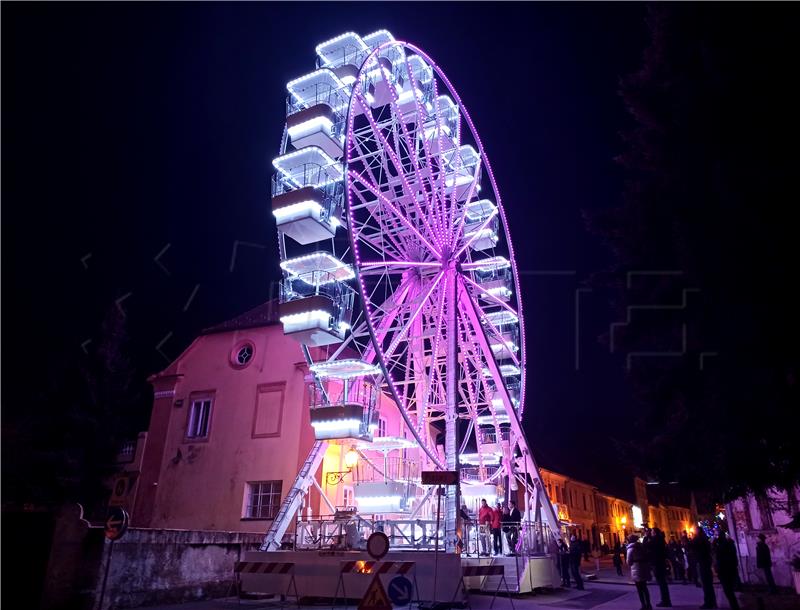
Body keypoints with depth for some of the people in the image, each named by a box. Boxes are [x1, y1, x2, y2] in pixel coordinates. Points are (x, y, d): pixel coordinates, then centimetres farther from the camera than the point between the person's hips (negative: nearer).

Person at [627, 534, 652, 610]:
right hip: (644, 568, 7)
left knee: (639, 589, 1)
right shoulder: (641, 546, 10)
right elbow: (646, 556, 11)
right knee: (644, 588, 18)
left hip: (637, 569, -7)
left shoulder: (631, 548, -11)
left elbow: (629, 560, -9)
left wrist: (630, 566, 10)